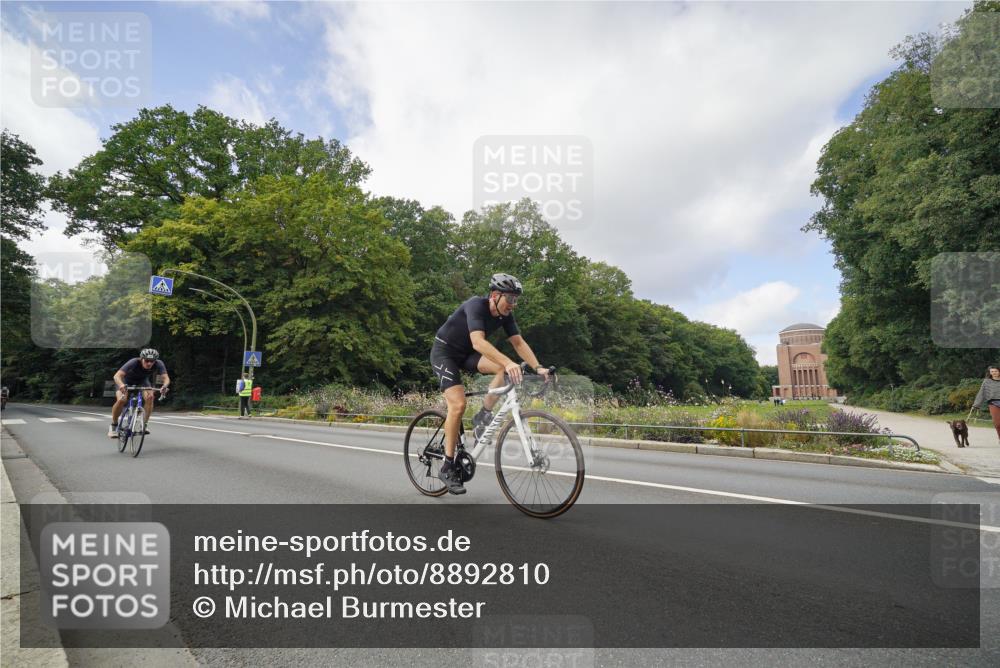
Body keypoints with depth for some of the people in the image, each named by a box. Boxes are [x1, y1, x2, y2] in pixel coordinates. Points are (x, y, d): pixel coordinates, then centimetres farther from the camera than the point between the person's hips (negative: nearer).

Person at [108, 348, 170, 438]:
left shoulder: (159, 364, -30)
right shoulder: (134, 362, -37)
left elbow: (166, 378, -37)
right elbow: (117, 375, -43)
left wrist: (164, 386, -59)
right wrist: (121, 385, -64)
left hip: (142, 381, 2)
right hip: (126, 381, -2)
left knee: (150, 396, -26)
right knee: (121, 400, -26)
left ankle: (145, 424, -12)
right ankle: (113, 425, -2)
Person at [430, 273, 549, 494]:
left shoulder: (505, 314, -8)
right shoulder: (476, 305, -30)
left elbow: (519, 343, -9)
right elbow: (478, 342, -44)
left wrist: (538, 367, -24)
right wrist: (508, 362, -55)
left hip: (466, 354, 6)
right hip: (444, 352, -6)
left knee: (506, 368, -19)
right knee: (458, 405, -20)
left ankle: (483, 417, -5)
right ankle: (448, 467, -7)